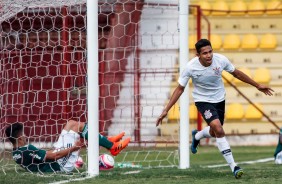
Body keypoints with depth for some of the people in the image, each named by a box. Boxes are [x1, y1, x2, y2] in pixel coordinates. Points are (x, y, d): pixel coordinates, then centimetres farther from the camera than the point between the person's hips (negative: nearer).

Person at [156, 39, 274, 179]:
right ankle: (233, 166, -18)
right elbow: (180, 89, -13)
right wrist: (166, 110, -16)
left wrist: (257, 86, 8)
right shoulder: (191, 67, -25)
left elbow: (236, 73, 0)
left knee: (214, 133, 17)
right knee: (219, 130, -23)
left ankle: (197, 136, 54)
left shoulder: (221, 60, -20)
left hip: (219, 99, 4)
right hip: (202, 101, -4)